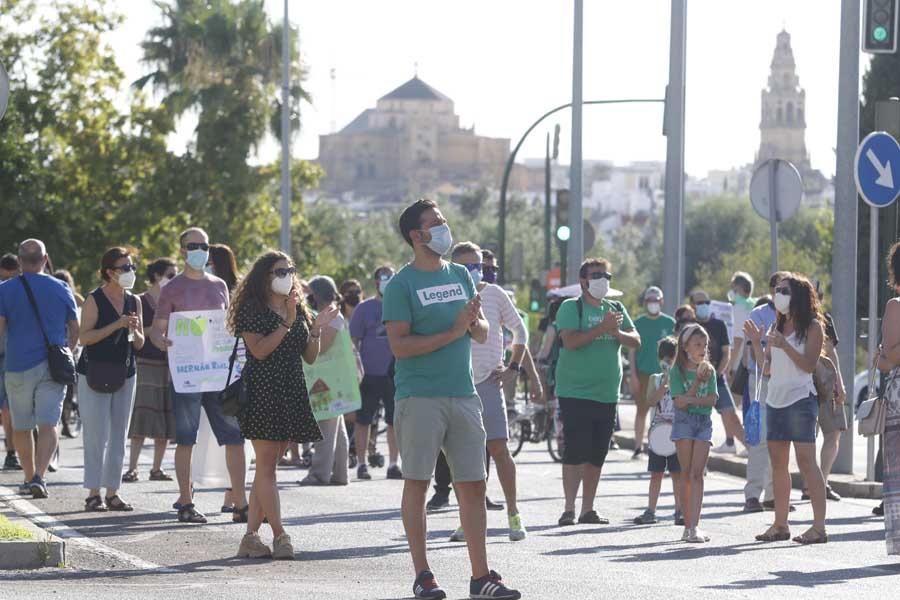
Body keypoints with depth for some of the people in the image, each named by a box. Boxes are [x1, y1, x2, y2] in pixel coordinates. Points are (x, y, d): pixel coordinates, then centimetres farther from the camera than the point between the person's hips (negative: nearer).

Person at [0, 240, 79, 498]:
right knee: (48, 425, -7)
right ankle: (39, 476, -24)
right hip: (53, 367, 1)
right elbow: (75, 329, 11)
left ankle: (29, 477, 24)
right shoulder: (61, 289, 5)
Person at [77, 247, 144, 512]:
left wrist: (134, 331, -9)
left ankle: (112, 493, 10)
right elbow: (84, 337, -16)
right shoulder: (95, 300, -7)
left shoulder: (134, 301, 10)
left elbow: (140, 343, 13)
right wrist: (117, 325, -21)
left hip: (124, 375, 6)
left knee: (119, 437, 6)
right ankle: (93, 494, -3)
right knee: (97, 437, -7)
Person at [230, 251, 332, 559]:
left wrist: (316, 329, -1)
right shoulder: (252, 309, -3)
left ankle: (251, 537, 7)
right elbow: (259, 350, -15)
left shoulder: (298, 310, 17)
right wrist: (287, 324, -19)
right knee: (266, 465, -7)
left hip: (292, 394, 7)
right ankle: (280, 536, -8)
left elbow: (310, 358, 15)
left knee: (268, 466, 6)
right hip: (262, 392, -7)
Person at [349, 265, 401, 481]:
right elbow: (354, 341, 0)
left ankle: (393, 463, 12)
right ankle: (362, 463, 11)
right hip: (370, 374, -2)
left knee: (395, 421, 4)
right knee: (363, 420, 2)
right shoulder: (365, 308, 1)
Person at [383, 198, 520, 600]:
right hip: (419, 398, -5)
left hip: (463, 395, 5)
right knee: (417, 483, 2)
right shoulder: (402, 285, -5)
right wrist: (452, 332, -14)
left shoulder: (460, 276, 13)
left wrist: (474, 320, -7)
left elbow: (482, 334, 16)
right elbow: (399, 344, -13)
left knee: (473, 485, 3)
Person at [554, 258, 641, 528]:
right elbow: (570, 340, -18)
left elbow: (636, 341, 6)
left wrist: (617, 333, -14)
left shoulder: (616, 308, 13)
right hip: (575, 392, -6)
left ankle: (588, 509, 14)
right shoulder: (571, 307, -4)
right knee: (575, 452, -10)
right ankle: (569, 509, -7)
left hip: (607, 393, 6)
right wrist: (602, 328, -23)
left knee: (596, 456, 8)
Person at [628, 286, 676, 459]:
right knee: (642, 409, 0)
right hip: (643, 373, 0)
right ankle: (638, 446, 6)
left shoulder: (669, 323, 4)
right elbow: (632, 350, 5)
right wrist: (633, 374, -2)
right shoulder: (638, 323, 4)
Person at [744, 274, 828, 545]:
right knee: (778, 462, 8)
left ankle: (819, 526, -14)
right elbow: (767, 368, 16)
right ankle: (780, 524, 12)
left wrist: (784, 346, -23)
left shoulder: (812, 327, -4)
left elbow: (809, 364, -13)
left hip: (800, 398, -8)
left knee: (806, 461, -12)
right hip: (775, 398, 8)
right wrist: (756, 343, 4)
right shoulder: (777, 327, 16)